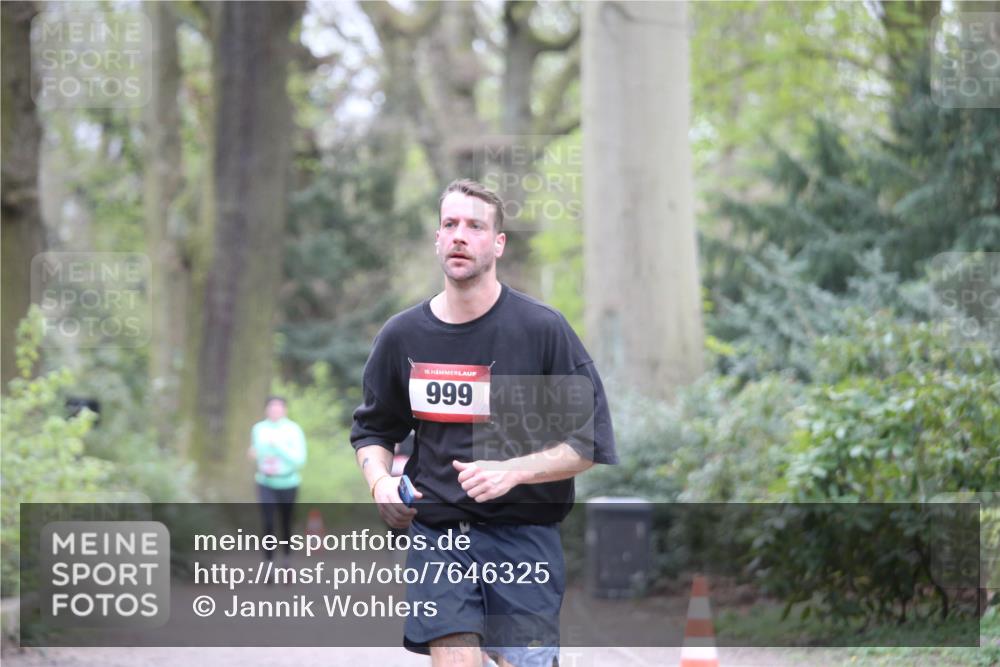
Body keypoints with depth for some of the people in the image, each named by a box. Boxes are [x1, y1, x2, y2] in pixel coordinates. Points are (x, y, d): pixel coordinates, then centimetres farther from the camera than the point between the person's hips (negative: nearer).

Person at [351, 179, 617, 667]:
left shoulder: (542, 328, -4)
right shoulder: (401, 335, 6)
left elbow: (590, 443, -3)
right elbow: (373, 429, 21)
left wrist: (511, 471, -17)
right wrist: (380, 481, 0)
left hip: (523, 534, -2)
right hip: (435, 533, 2)